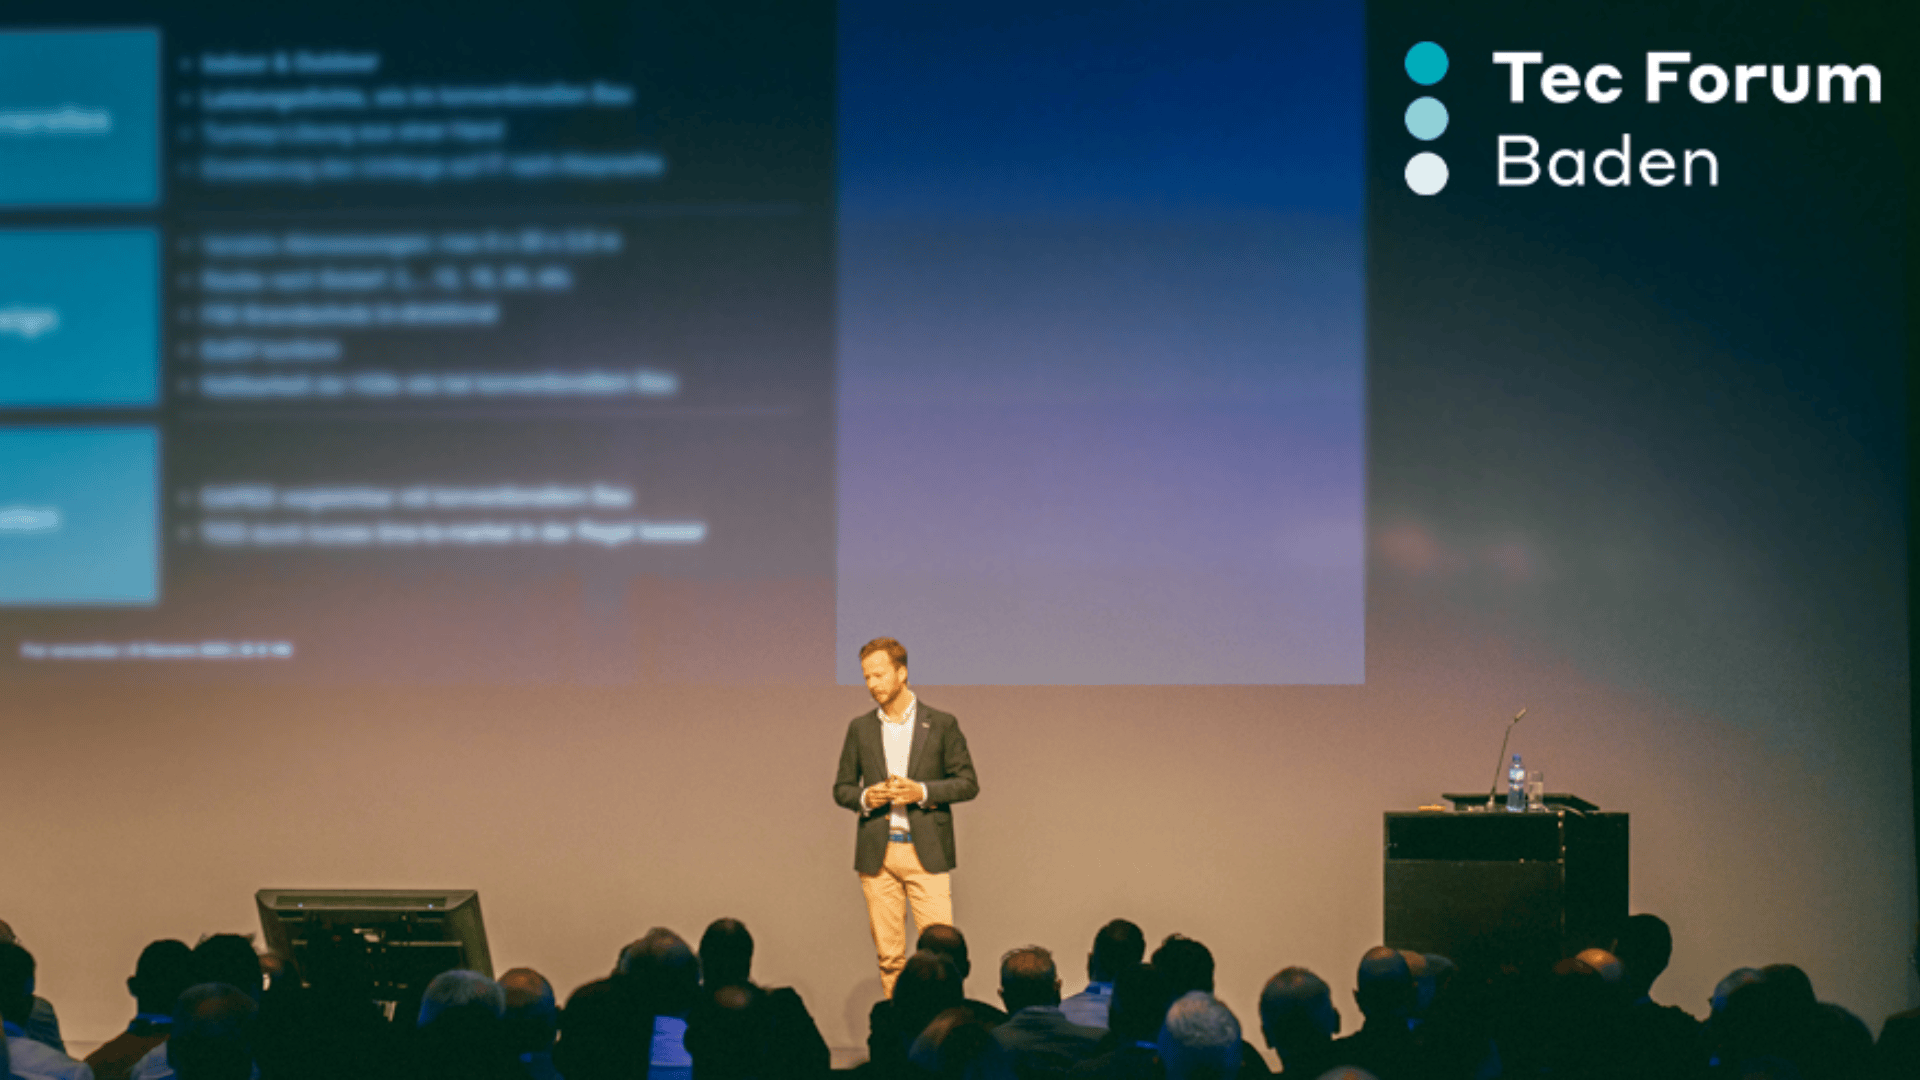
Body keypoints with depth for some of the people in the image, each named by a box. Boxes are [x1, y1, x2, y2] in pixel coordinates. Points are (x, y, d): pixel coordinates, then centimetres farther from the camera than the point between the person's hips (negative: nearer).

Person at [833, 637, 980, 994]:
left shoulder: (941, 724, 3)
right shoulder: (860, 729, 11)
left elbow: (968, 783, 3)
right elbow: (841, 788, 15)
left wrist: (922, 791, -12)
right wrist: (865, 798, -8)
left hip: (926, 852, -2)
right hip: (877, 854, 2)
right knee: (888, 953, 2)